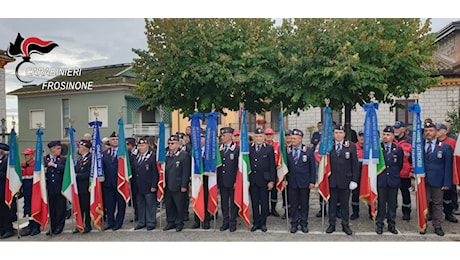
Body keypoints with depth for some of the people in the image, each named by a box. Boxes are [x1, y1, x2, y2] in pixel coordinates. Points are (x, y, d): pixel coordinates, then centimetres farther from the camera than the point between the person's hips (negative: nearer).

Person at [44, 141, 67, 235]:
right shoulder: (44, 159, 7)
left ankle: (59, 227, 13)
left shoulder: (63, 159, 5)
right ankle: (52, 227, 21)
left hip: (60, 188, -1)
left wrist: (54, 165, -13)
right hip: (50, 188, 1)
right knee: (51, 208, 10)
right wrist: (44, 172, -16)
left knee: (60, 208, 3)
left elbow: (65, 168, -11)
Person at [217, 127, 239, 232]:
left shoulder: (237, 149, -7)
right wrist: (217, 180, 6)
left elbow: (239, 166, -8)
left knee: (233, 202, 6)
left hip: (232, 181, -5)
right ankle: (226, 222, 25)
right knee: (224, 202, 13)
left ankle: (233, 223, 17)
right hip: (222, 181, 5)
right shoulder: (219, 149, 9)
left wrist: (237, 181, -12)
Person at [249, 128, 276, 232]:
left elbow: (272, 166, -1)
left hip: (264, 180, -1)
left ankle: (263, 223, 20)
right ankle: (256, 223, 21)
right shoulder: (249, 148, 5)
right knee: (254, 202, 9)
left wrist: (272, 180, -6)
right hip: (252, 180, 2)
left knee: (264, 202, 6)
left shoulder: (269, 148, 1)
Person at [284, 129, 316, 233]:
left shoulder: (309, 151, 0)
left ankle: (304, 224, 21)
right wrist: (284, 179, -2)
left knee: (304, 204, 8)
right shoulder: (287, 151, 3)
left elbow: (313, 167, 1)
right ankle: (294, 224, 19)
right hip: (291, 182, 1)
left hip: (304, 182, -1)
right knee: (293, 204, 7)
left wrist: (312, 181, -4)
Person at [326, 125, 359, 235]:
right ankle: (332, 224, 21)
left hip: (345, 180, 0)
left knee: (345, 203, 10)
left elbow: (355, 164, 1)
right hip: (331, 180, 0)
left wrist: (354, 180, -4)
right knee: (332, 203, 9)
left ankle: (345, 225, 23)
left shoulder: (351, 146, 1)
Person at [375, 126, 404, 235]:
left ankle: (391, 224, 21)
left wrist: (394, 174, 10)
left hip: (393, 181, 2)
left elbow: (400, 165, 12)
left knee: (392, 203, 9)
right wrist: (378, 174, 4)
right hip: (381, 180, -1)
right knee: (381, 203, 2)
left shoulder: (398, 149, 4)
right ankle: (379, 224, 13)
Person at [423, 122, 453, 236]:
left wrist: (447, 183, -5)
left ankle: (437, 226, 20)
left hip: (437, 181, -1)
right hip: (422, 180, 1)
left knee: (437, 204, 8)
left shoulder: (446, 147, 1)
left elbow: (448, 166, 0)